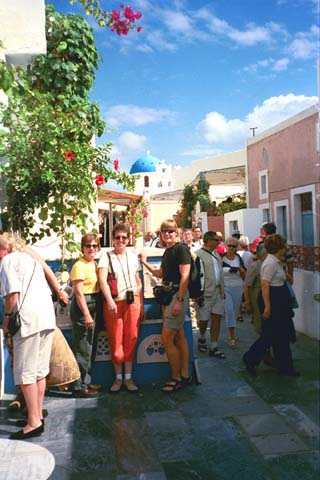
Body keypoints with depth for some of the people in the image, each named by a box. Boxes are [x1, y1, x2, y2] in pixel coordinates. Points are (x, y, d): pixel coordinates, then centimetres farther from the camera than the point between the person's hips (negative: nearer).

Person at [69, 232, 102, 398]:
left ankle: (86, 381, 27)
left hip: (94, 305, 9)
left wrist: (94, 314, 12)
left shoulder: (94, 264, 13)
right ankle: (79, 387, 5)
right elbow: (78, 292, -17)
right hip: (82, 306, -9)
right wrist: (87, 315, -20)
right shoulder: (79, 266, -12)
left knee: (91, 347, 15)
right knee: (82, 348, -4)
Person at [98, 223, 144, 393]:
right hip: (113, 303, -2)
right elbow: (103, 281, -10)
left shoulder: (133, 256, 11)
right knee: (115, 341, 4)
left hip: (132, 301, 2)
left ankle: (128, 377, 14)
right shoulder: (106, 256, 1)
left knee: (131, 340, 3)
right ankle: (118, 377, 17)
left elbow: (139, 282, 14)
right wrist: (110, 301, -24)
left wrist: (141, 305, 10)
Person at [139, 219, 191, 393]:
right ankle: (184, 376, 21)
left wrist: (179, 300, -22)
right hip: (167, 296, 9)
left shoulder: (181, 249, -11)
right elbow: (160, 273, 24)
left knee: (167, 339, -7)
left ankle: (176, 378, 6)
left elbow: (185, 275, -18)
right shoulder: (167, 251, 15)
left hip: (178, 295, -9)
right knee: (179, 338, 13)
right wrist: (145, 263, 13)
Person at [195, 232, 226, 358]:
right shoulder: (198, 254, -10)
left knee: (216, 318, 5)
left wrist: (223, 290, 14)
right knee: (204, 319, 3)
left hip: (218, 292, 7)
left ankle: (213, 348, 13)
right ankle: (202, 338, 32)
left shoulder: (216, 254, 15)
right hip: (205, 293, -7)